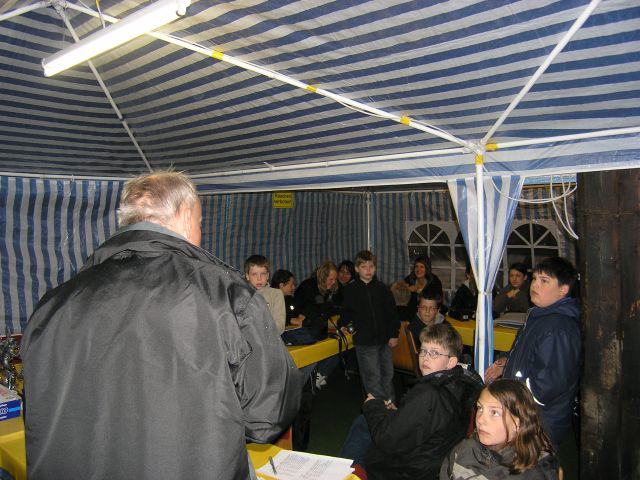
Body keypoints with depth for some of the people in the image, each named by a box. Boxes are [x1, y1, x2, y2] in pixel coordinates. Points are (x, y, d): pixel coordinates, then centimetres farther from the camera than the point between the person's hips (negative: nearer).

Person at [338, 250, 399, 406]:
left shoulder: (382, 288, 2)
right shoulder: (350, 290, -2)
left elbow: (392, 313, 5)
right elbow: (346, 313, 6)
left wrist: (394, 334, 3)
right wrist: (343, 326, -11)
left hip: (384, 339, 3)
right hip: (364, 341, -2)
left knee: (387, 372, 16)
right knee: (372, 376, 0)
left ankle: (389, 402, 34)